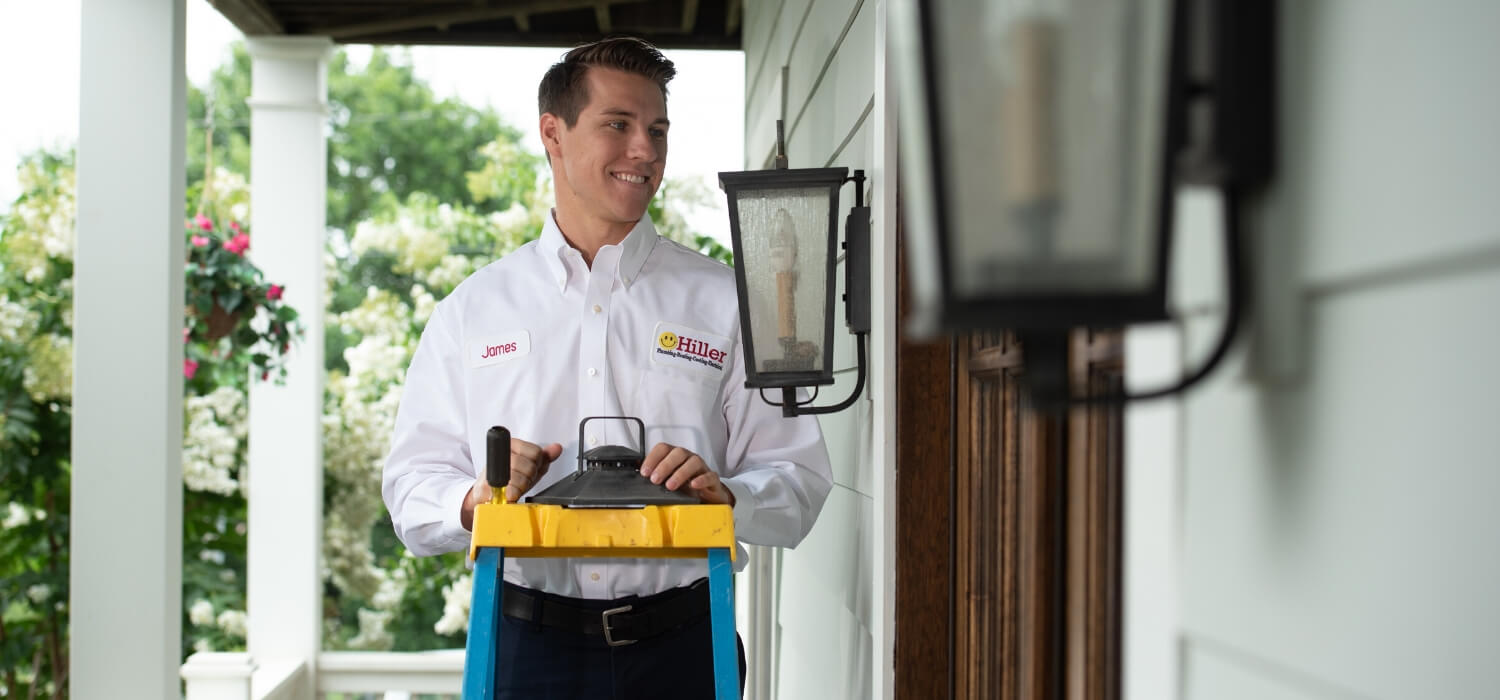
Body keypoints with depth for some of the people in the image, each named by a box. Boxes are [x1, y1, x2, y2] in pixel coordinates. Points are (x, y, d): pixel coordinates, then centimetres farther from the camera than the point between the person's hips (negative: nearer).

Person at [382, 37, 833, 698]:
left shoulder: (723, 304, 7)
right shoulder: (471, 311, 9)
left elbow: (799, 478, 2)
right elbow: (411, 488, 6)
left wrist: (724, 494, -18)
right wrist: (476, 501, -15)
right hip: (528, 646, 0)